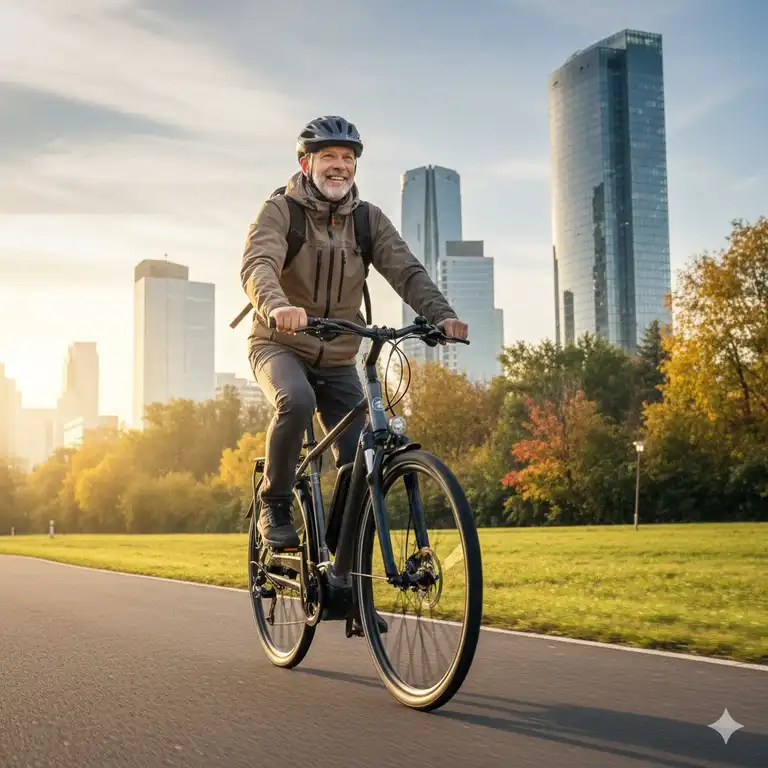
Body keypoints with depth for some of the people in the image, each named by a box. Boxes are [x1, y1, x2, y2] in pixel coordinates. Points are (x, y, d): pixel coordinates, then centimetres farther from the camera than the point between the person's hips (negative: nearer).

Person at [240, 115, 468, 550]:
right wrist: (278, 306, -51)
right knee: (296, 402, -35)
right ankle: (275, 506, -15)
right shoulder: (281, 211, -9)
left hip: (338, 359, 4)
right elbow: (257, 265, -28)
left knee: (361, 459, -8)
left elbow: (406, 272, -11)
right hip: (280, 346, -4)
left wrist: (441, 314, -31)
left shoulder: (369, 219, 2)